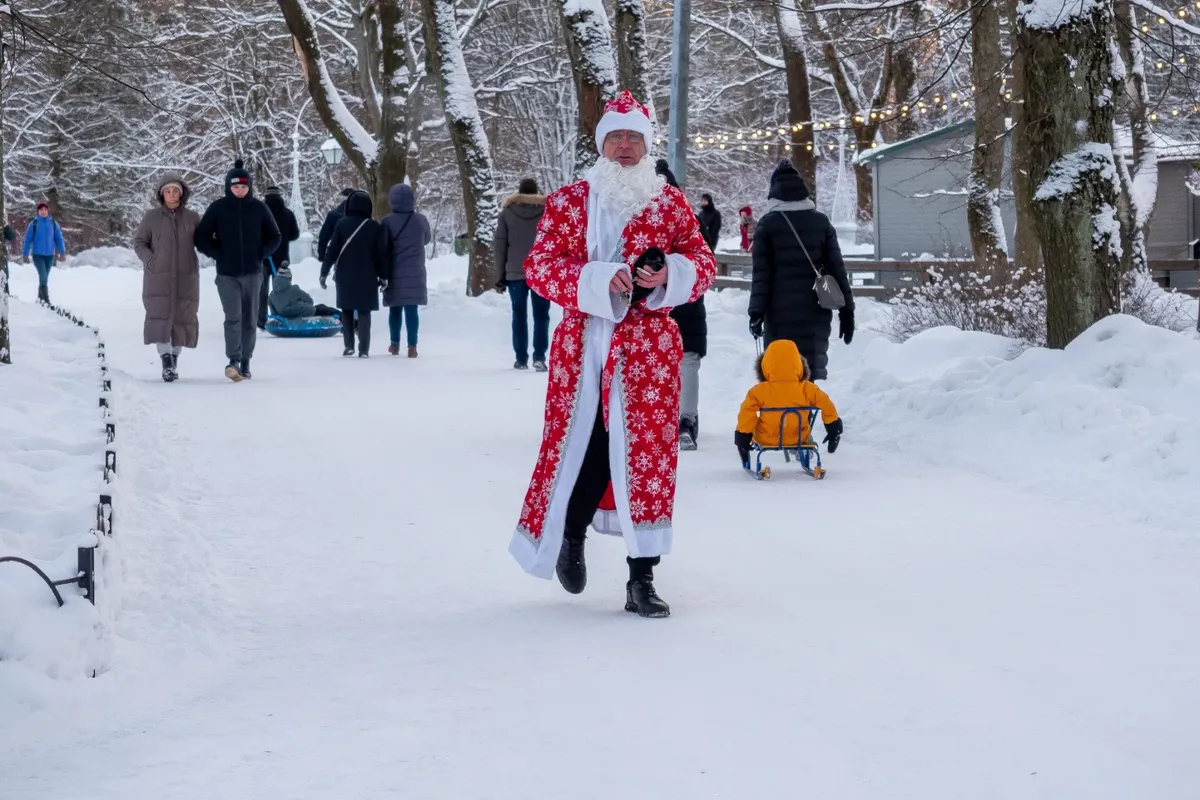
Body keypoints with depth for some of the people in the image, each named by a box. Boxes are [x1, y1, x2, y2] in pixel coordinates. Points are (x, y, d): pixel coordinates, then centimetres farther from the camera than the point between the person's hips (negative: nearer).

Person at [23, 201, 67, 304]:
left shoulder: (53, 224, 1)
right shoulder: (34, 224, -4)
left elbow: (59, 238, 2)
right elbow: (28, 240, -1)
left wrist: (62, 252, -7)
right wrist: (26, 255, -3)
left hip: (49, 255, 3)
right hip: (37, 255, -3)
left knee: (45, 278, 12)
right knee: (43, 276, -16)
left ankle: (40, 298, 26)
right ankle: (46, 300, -16)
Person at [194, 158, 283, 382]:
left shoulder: (259, 208, 2)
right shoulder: (218, 208, -1)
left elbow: (275, 237, 13)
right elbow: (201, 238, 6)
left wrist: (261, 254, 0)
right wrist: (217, 254, -5)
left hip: (252, 273, 2)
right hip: (227, 274, -2)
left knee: (250, 320, 7)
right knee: (233, 317, -16)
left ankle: (245, 362, 16)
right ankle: (234, 361, -23)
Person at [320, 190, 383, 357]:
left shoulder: (342, 224, -3)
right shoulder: (374, 227, -3)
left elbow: (332, 251, -3)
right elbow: (380, 254, 0)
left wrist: (324, 272, 3)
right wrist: (383, 276, 8)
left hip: (345, 275, 0)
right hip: (367, 276, 0)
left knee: (347, 309, 14)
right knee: (364, 311, 3)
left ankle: (349, 345, 8)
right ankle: (364, 349, -6)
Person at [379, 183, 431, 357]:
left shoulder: (388, 221, -8)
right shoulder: (421, 219, -1)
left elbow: (382, 249, -7)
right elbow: (427, 239, 17)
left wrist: (383, 274, -1)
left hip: (395, 272, -1)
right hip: (415, 272, 1)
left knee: (395, 309, 11)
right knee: (412, 309, -1)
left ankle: (395, 344, 20)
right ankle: (412, 346, -7)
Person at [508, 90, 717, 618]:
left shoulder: (671, 203, 9)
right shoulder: (567, 202, 5)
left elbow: (703, 264, 10)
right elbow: (539, 266, -2)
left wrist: (670, 275, -12)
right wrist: (599, 281, -17)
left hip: (650, 346, 1)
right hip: (583, 344, 0)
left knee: (648, 451, -5)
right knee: (583, 444, 0)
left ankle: (641, 580, -1)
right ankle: (570, 534, 31)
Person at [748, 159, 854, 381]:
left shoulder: (768, 224, -2)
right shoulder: (821, 222, 5)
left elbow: (761, 273, -6)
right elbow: (837, 269, 5)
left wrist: (756, 311, -4)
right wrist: (847, 310, 9)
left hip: (780, 312, -2)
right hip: (816, 311, 2)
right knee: (815, 369, 6)